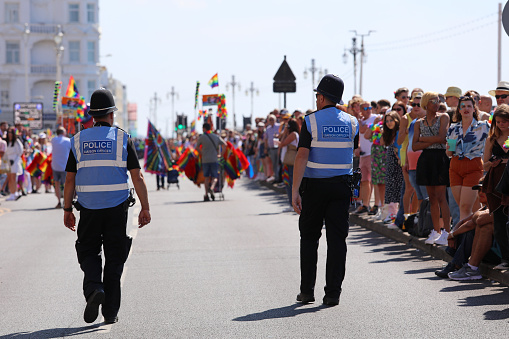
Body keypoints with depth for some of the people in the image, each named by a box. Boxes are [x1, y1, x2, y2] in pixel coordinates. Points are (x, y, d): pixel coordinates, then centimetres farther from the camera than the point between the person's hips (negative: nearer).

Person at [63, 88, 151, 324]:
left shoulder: (79, 141, 3)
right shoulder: (122, 139, -1)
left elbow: (70, 179, 2)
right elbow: (137, 176, -7)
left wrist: (67, 210, 8)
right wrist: (145, 208, -3)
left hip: (88, 209, 1)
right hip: (117, 208, -1)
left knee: (88, 252, 14)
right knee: (114, 258, 8)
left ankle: (94, 289, -14)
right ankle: (110, 311, 8)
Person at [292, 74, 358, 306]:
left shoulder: (311, 121, -8)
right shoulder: (351, 122, 4)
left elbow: (302, 156, -14)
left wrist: (295, 190, -15)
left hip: (315, 185, -2)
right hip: (341, 185, 2)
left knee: (309, 237, 10)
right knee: (337, 239, 2)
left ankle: (307, 290, 10)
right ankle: (333, 293, 0)